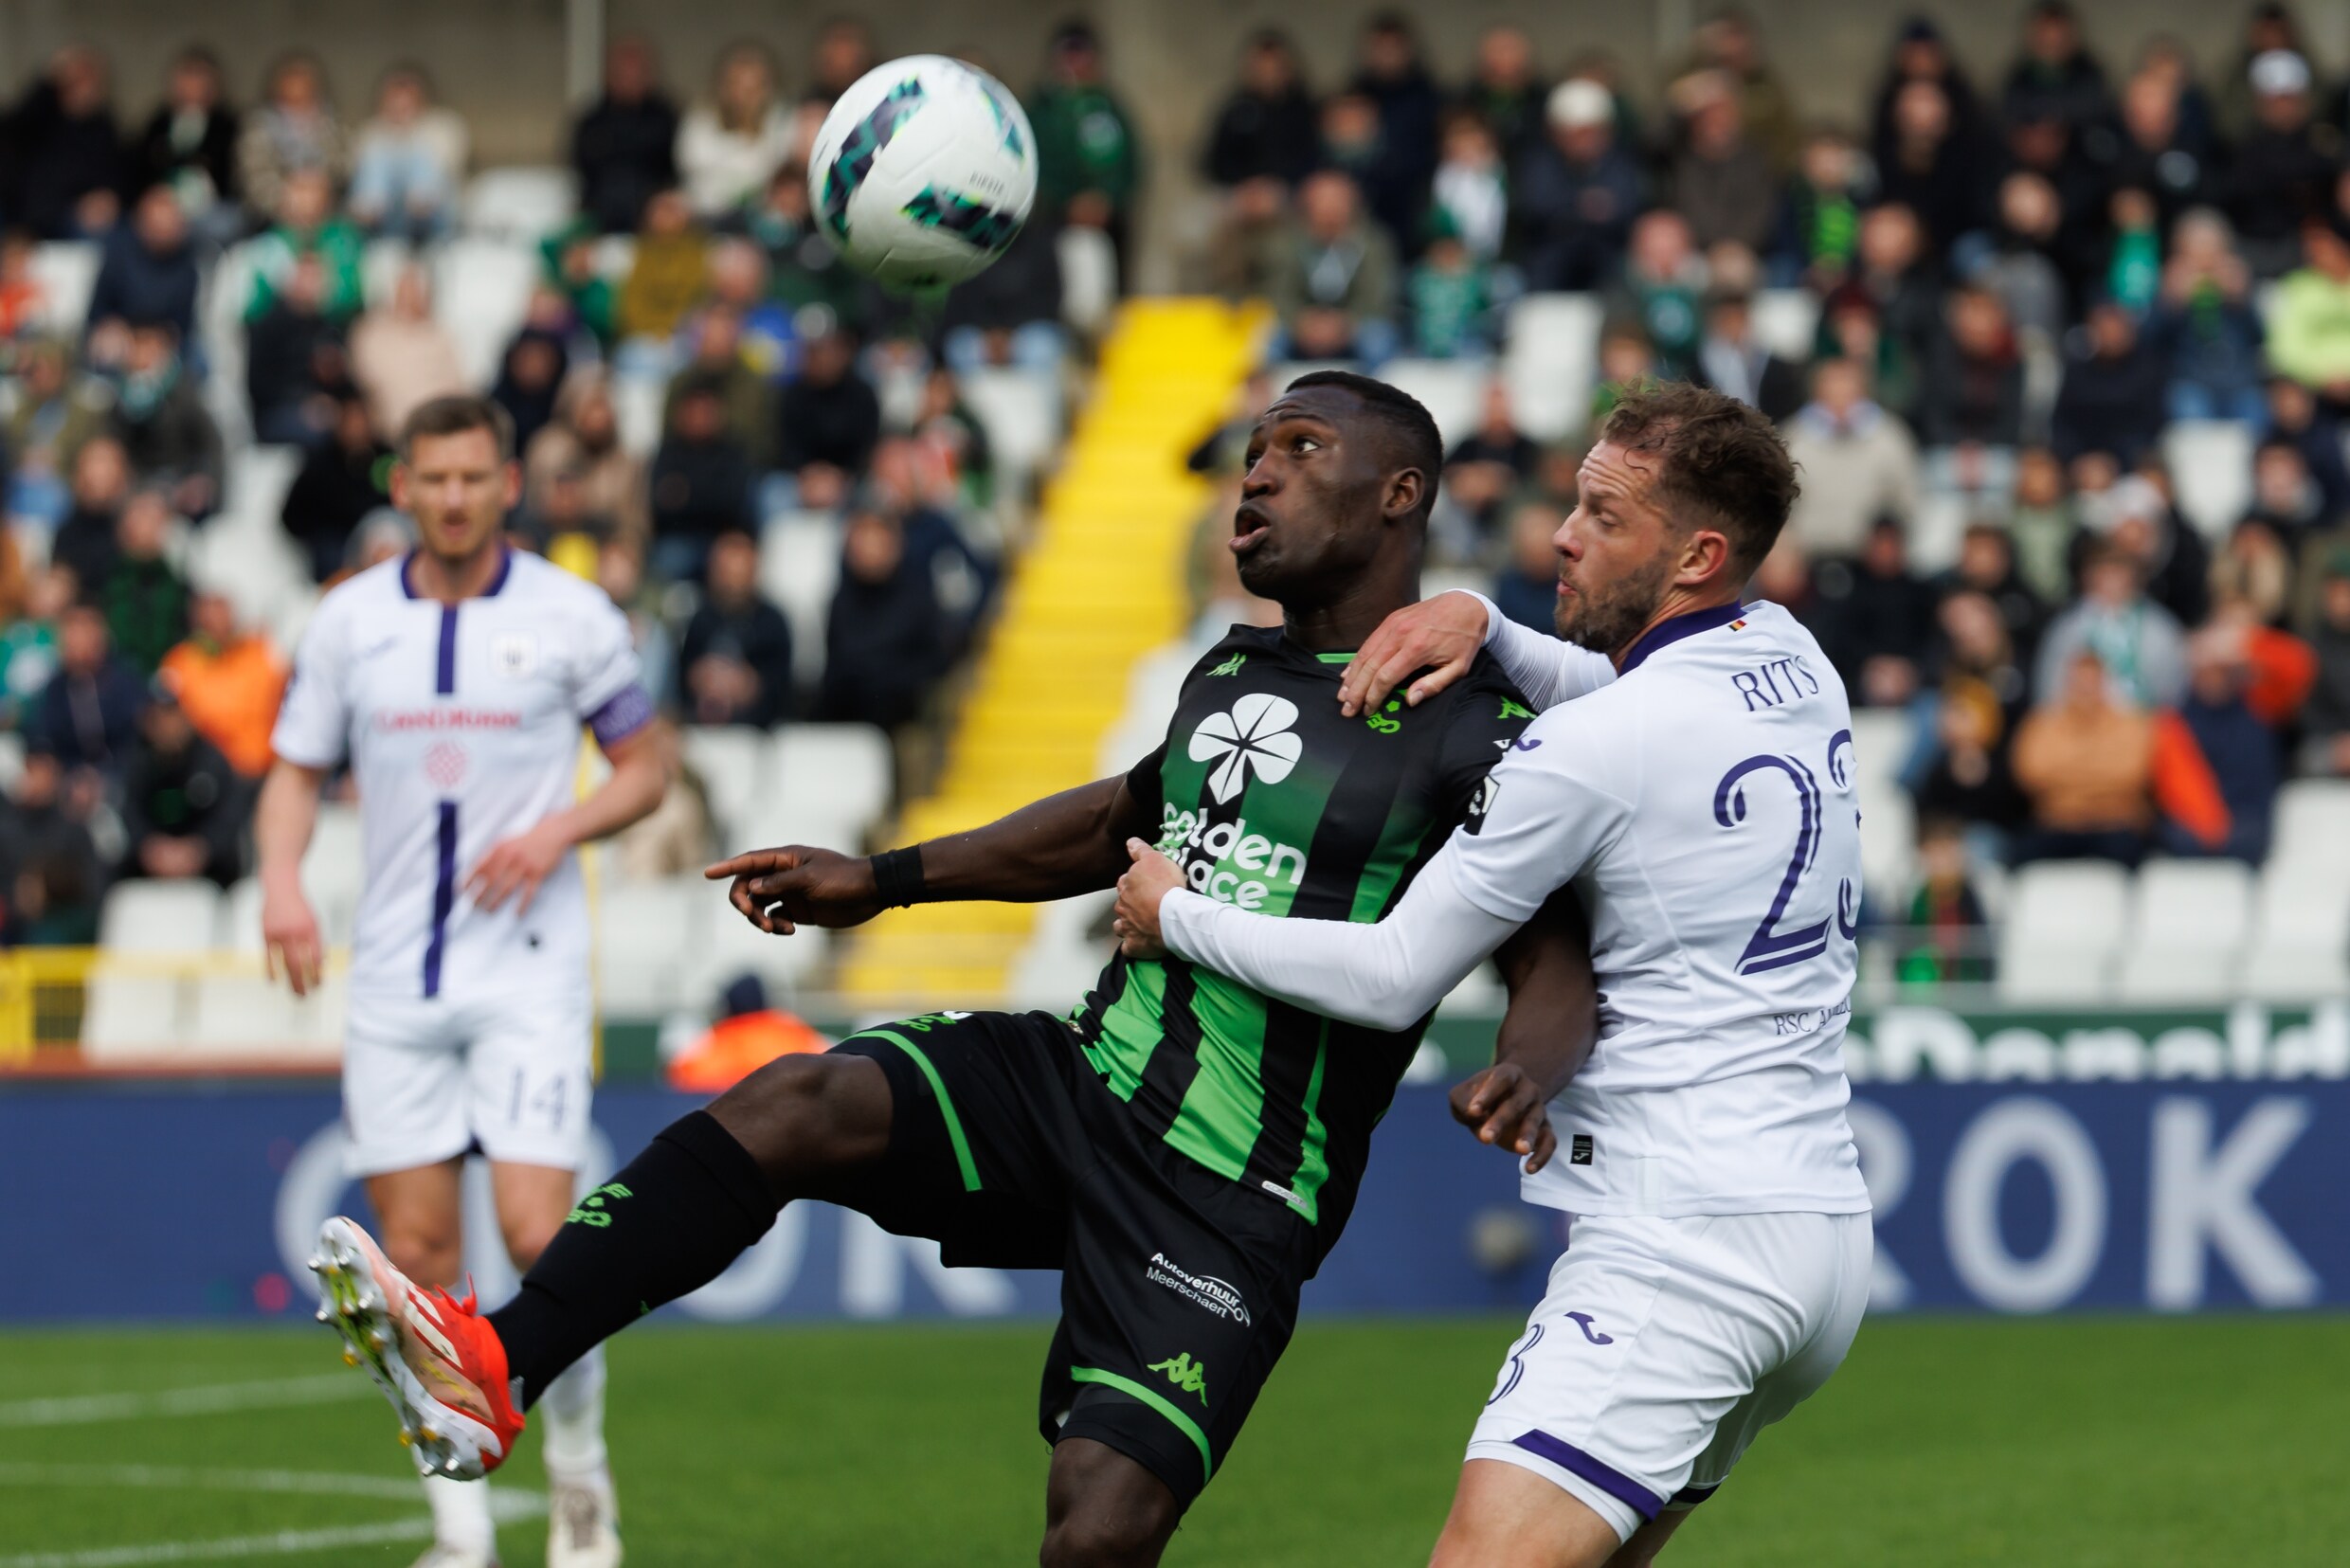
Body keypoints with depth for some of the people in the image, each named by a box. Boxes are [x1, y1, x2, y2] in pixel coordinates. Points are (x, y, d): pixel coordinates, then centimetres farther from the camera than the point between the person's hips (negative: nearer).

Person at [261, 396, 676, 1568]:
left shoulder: (570, 615, -2)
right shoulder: (348, 621, 4)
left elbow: (648, 762, 6)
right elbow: (296, 770, 11)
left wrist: (558, 831, -12)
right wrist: (282, 880, -8)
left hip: (527, 967, -3)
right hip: (394, 975, 3)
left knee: (537, 1234, -13)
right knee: (418, 1256, 0)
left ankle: (579, 1469, 11)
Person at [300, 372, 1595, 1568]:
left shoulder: (1472, 731, -7)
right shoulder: (1232, 674, 15)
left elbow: (1559, 959, -14)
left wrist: (1522, 1076, -36)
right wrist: (885, 879, 30)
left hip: (1228, 1201, -6)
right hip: (1079, 1076, 6)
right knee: (792, 1105, -20)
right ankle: (489, 1374, -29)